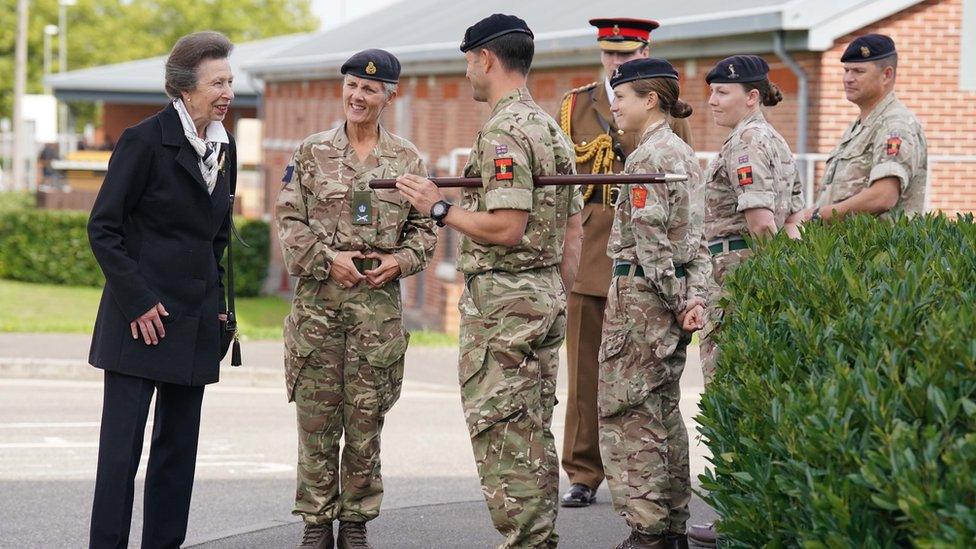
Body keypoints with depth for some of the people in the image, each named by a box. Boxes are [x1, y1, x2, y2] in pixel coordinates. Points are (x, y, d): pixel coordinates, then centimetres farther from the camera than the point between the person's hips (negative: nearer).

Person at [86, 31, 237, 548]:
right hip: (140, 319, -6)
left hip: (194, 323, 7)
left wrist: (217, 302, 13)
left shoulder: (224, 148, 11)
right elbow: (102, 229, -9)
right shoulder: (145, 141, -9)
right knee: (122, 446, -6)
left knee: (178, 447, 8)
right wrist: (137, 302, -14)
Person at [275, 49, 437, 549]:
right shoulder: (313, 153, 5)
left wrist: (400, 260, -7)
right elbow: (289, 220, 2)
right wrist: (328, 258, -11)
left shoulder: (408, 160, 9)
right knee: (316, 418, 1)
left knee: (367, 419, 4)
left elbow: (424, 227, 12)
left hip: (379, 302, 1)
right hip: (319, 300, -1)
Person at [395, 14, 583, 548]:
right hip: (546, 300, 10)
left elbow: (506, 228, -23)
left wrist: (440, 208, -12)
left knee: (503, 439, -6)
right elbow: (572, 231, 18)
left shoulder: (503, 131, -15)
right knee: (535, 438, 13)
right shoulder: (553, 129, 15)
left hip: (501, 303, -10)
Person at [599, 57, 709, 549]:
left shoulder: (646, 157, -14)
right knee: (664, 412, 13)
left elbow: (650, 239, -18)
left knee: (628, 413, -5)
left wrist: (677, 299, -12)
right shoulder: (684, 153, 15)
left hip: (642, 291, -9)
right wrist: (695, 296, 6)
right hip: (674, 294, 9)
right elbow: (696, 236, 12)